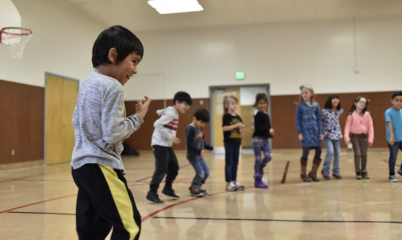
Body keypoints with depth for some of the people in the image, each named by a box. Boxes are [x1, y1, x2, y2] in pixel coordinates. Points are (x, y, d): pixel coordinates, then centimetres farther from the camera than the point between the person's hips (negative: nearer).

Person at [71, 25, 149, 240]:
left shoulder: (87, 84, 14)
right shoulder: (113, 86, -14)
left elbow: (77, 122, 23)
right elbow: (112, 134, -18)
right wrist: (138, 117, -7)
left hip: (81, 164, 10)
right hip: (101, 166, -10)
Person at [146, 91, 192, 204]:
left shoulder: (170, 110, 10)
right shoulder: (171, 113, -18)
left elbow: (159, 112, 26)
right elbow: (157, 124, -26)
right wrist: (170, 137, -24)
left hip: (167, 145, 10)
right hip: (160, 144, -10)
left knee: (174, 166, 14)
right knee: (161, 169, -11)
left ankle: (167, 189, 27)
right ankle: (152, 193, -2)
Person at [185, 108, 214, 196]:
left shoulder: (200, 128, 7)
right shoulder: (191, 129, -20)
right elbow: (189, 145, -25)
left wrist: (209, 147, 3)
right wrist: (199, 151, -31)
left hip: (199, 155, 9)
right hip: (192, 155, -9)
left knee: (206, 172, 11)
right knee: (200, 173, -13)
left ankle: (197, 188, 26)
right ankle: (193, 190, 5)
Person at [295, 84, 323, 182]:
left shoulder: (316, 105, 7)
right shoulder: (300, 106, 0)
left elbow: (319, 119, 8)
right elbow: (297, 120, 1)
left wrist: (321, 132, 3)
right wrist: (299, 133, -6)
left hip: (315, 131, 3)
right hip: (305, 132, -3)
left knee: (318, 151, 2)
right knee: (306, 152, -2)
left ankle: (313, 172, 19)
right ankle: (303, 174, 14)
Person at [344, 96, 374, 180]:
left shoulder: (367, 114, 1)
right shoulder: (351, 114, -4)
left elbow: (370, 127, 1)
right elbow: (347, 126, -5)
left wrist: (370, 138, -5)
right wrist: (346, 137, -15)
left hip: (364, 136, 2)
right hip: (354, 136, -2)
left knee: (364, 154, 4)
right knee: (357, 154, -6)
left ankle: (364, 172, 18)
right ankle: (358, 172, 5)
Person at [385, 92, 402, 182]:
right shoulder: (388, 112, -10)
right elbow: (389, 125, -18)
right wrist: (392, 137, -26)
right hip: (393, 140, -5)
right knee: (393, 157, 3)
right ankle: (392, 175, 16)